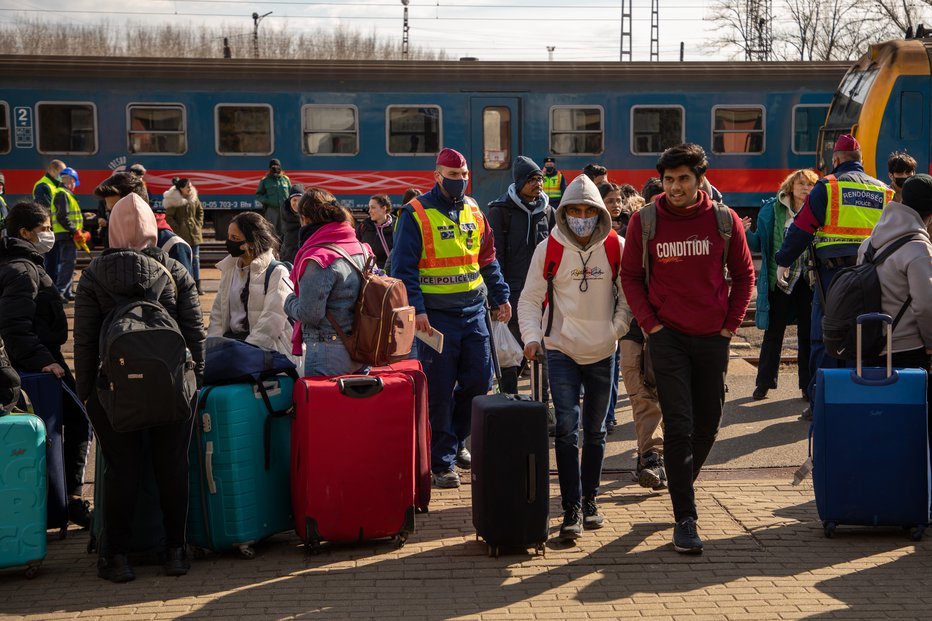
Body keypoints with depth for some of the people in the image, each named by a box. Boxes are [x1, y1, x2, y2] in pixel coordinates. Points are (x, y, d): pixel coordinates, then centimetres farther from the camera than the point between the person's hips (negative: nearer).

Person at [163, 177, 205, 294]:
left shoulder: (194, 198, 6)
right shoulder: (174, 200, -11)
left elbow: (200, 212, 19)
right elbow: (169, 217, -9)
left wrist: (199, 225, 8)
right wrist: (177, 229, -11)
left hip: (194, 232, 5)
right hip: (182, 234, -5)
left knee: (195, 259, 7)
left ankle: (197, 284, 11)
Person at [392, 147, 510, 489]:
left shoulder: (473, 211, 11)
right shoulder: (417, 214, -6)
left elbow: (488, 259, 20)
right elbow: (403, 267, -10)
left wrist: (501, 297, 15)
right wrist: (415, 309, -19)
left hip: (474, 311, 6)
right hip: (437, 316, -5)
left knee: (479, 381, 8)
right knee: (440, 391, -1)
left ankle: (455, 441, 30)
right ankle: (442, 462, 9)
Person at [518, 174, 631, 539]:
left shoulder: (616, 248, -2)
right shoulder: (549, 249, -4)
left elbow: (629, 296, 5)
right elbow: (530, 299, 0)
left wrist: (615, 329, -7)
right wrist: (532, 336, -14)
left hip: (602, 352, 2)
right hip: (561, 349, -2)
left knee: (595, 431, 12)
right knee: (566, 427, -12)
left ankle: (589, 501, 26)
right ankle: (572, 509, -8)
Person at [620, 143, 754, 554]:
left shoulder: (724, 220, 0)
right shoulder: (644, 221, -3)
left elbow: (743, 275, 9)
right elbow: (630, 276, 5)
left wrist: (730, 325, 1)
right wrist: (650, 324, -5)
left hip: (713, 338, 2)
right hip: (668, 336, -2)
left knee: (708, 425, 12)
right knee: (679, 427, -8)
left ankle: (682, 485, 38)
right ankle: (684, 518, -4)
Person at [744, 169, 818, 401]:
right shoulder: (772, 210, 0)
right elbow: (759, 244, 2)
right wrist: (746, 233, -16)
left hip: (808, 282, 1)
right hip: (779, 280, -1)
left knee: (808, 334, 8)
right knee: (773, 333, 6)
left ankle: (808, 385, 18)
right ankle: (763, 384, 15)